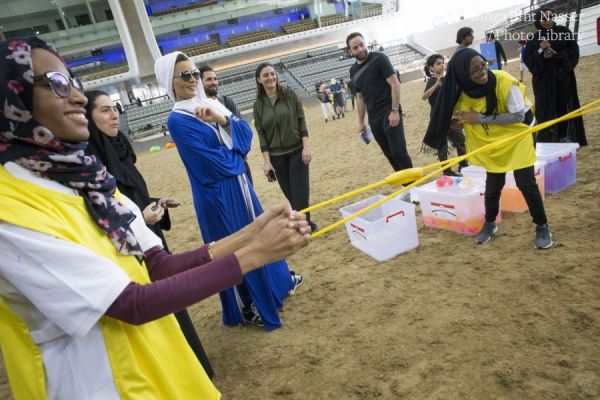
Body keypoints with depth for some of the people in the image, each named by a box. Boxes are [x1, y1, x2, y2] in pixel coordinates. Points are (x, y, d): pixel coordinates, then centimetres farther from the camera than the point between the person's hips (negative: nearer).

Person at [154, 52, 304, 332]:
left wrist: (223, 119, -20)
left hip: (239, 184, 8)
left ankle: (280, 281, 44)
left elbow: (246, 132, -3)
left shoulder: (212, 104, 6)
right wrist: (235, 149, -4)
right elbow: (213, 162, -21)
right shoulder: (177, 121, -15)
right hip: (217, 194, -8)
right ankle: (247, 308, 25)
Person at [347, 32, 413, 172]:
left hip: (389, 113, -6)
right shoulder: (353, 70, 12)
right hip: (374, 118, 6)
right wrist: (361, 122, 17)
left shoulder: (379, 59, -5)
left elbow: (395, 84, -10)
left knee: (399, 152, -8)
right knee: (390, 155, 10)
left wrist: (394, 111, -18)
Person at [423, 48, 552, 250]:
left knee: (526, 183, -4)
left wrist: (480, 118, -32)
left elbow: (518, 116, -28)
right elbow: (455, 119, -1)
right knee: (493, 185, 8)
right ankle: (489, 223, 32)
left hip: (517, 137, -3)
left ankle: (542, 227, 16)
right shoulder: (461, 92, -17)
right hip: (491, 142, 3)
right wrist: (458, 121, -25)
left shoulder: (503, 81, -28)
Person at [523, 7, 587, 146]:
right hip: (544, 79, -1)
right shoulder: (534, 39, 3)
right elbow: (527, 59, -2)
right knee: (547, 109, -3)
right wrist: (540, 51, -17)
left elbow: (574, 51, -1)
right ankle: (548, 138, 3)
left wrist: (556, 55, -14)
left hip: (563, 76, 1)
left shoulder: (564, 31, 4)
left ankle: (566, 136, 10)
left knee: (565, 107, 1)